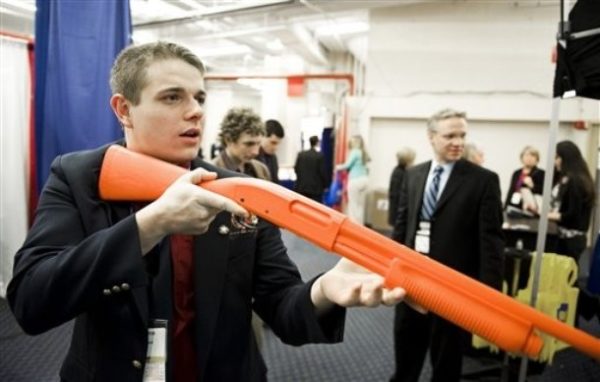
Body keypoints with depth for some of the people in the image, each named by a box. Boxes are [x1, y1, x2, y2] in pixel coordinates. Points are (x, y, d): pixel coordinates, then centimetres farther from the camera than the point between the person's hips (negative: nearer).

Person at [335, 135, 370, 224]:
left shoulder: (355, 152, -9)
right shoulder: (363, 153, 14)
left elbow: (348, 165, -9)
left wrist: (338, 167, 7)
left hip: (355, 180, -8)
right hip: (364, 179, 8)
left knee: (353, 205, -3)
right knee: (361, 205, 11)